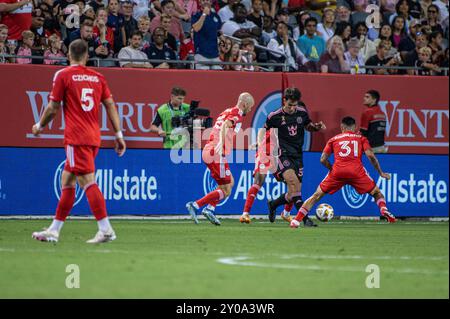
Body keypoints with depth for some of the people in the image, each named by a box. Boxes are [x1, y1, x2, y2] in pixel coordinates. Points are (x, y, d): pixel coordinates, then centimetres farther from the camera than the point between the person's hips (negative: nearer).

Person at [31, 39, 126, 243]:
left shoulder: (63, 75, -3)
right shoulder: (97, 77, 12)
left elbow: (53, 108, -1)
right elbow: (110, 105, 8)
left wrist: (40, 126, 16)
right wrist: (119, 135, 10)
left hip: (76, 138, -7)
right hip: (93, 138, 7)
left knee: (88, 181, -11)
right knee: (67, 182, 14)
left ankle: (106, 229, -20)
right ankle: (54, 230, 18)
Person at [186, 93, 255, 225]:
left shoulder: (227, 112, 20)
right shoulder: (237, 114, -8)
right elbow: (225, 125, -26)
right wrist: (221, 143, -40)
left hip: (208, 151, 10)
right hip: (216, 154, -10)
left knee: (230, 182, 19)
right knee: (226, 191, -5)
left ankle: (209, 209, 7)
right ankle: (195, 205, -10)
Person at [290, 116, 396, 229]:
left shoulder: (333, 139, 22)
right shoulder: (361, 138, 19)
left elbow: (323, 159, 14)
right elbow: (370, 155, 5)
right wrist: (381, 173, 13)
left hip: (337, 170, 1)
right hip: (356, 171, -1)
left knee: (317, 195, 11)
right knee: (376, 193, 16)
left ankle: (296, 221, 4)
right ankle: (384, 210, -13)